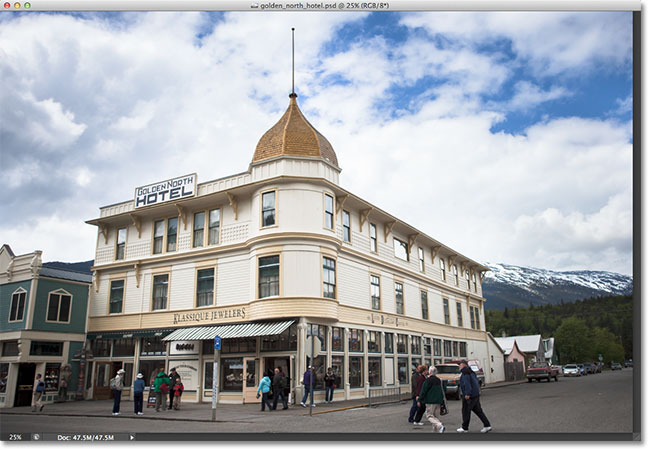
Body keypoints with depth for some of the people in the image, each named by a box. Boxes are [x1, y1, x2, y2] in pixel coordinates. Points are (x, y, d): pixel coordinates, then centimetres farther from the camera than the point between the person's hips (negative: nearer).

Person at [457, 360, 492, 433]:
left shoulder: (465, 372, -13)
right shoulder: (471, 371, 17)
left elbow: (467, 383, -22)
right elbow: (476, 382, 22)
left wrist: (467, 394, -25)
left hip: (468, 396, -9)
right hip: (476, 394, 9)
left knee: (465, 411, 1)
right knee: (478, 410, 11)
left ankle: (464, 428, 8)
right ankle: (487, 425, 7)